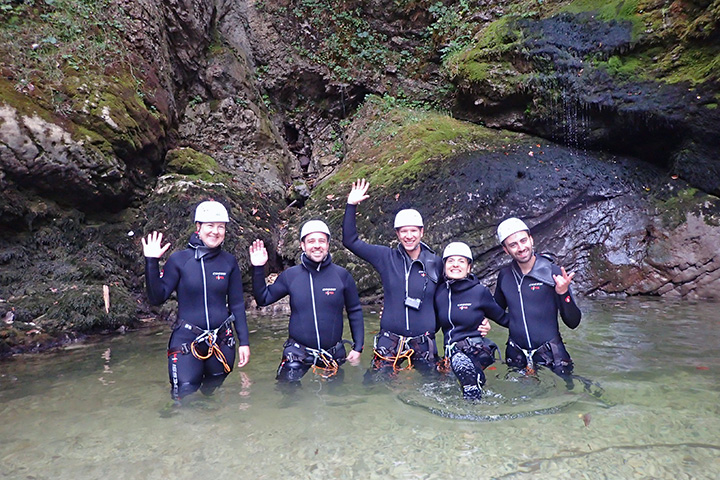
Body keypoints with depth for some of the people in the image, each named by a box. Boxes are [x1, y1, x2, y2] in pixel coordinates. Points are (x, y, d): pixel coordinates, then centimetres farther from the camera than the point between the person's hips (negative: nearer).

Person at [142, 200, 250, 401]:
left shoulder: (229, 262, -1)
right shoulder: (179, 260, -5)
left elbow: (237, 305, 4)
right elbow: (157, 298, -7)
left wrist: (244, 342, 1)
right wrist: (151, 262, -16)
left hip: (221, 342, 2)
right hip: (186, 340, -2)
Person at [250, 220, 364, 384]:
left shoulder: (342, 275, -5)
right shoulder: (290, 275, -3)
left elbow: (355, 312, 1)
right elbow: (263, 299, 3)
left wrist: (358, 347, -1)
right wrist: (258, 269, -8)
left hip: (333, 355, 0)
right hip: (297, 353, 0)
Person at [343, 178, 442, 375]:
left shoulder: (436, 262, 2)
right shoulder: (386, 257, 0)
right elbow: (350, 241, -1)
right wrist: (351, 205, -7)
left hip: (423, 342, 1)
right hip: (390, 341, 0)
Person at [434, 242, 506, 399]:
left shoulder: (480, 291, -2)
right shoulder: (440, 292, 7)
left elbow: (502, 318, 10)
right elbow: (436, 323, 20)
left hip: (478, 349, -4)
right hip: (452, 350, 4)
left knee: (461, 361, -34)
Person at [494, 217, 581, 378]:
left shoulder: (553, 273, -9)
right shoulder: (504, 276, 0)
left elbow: (573, 322, -11)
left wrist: (563, 293, -25)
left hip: (551, 356, -3)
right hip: (516, 356, 3)